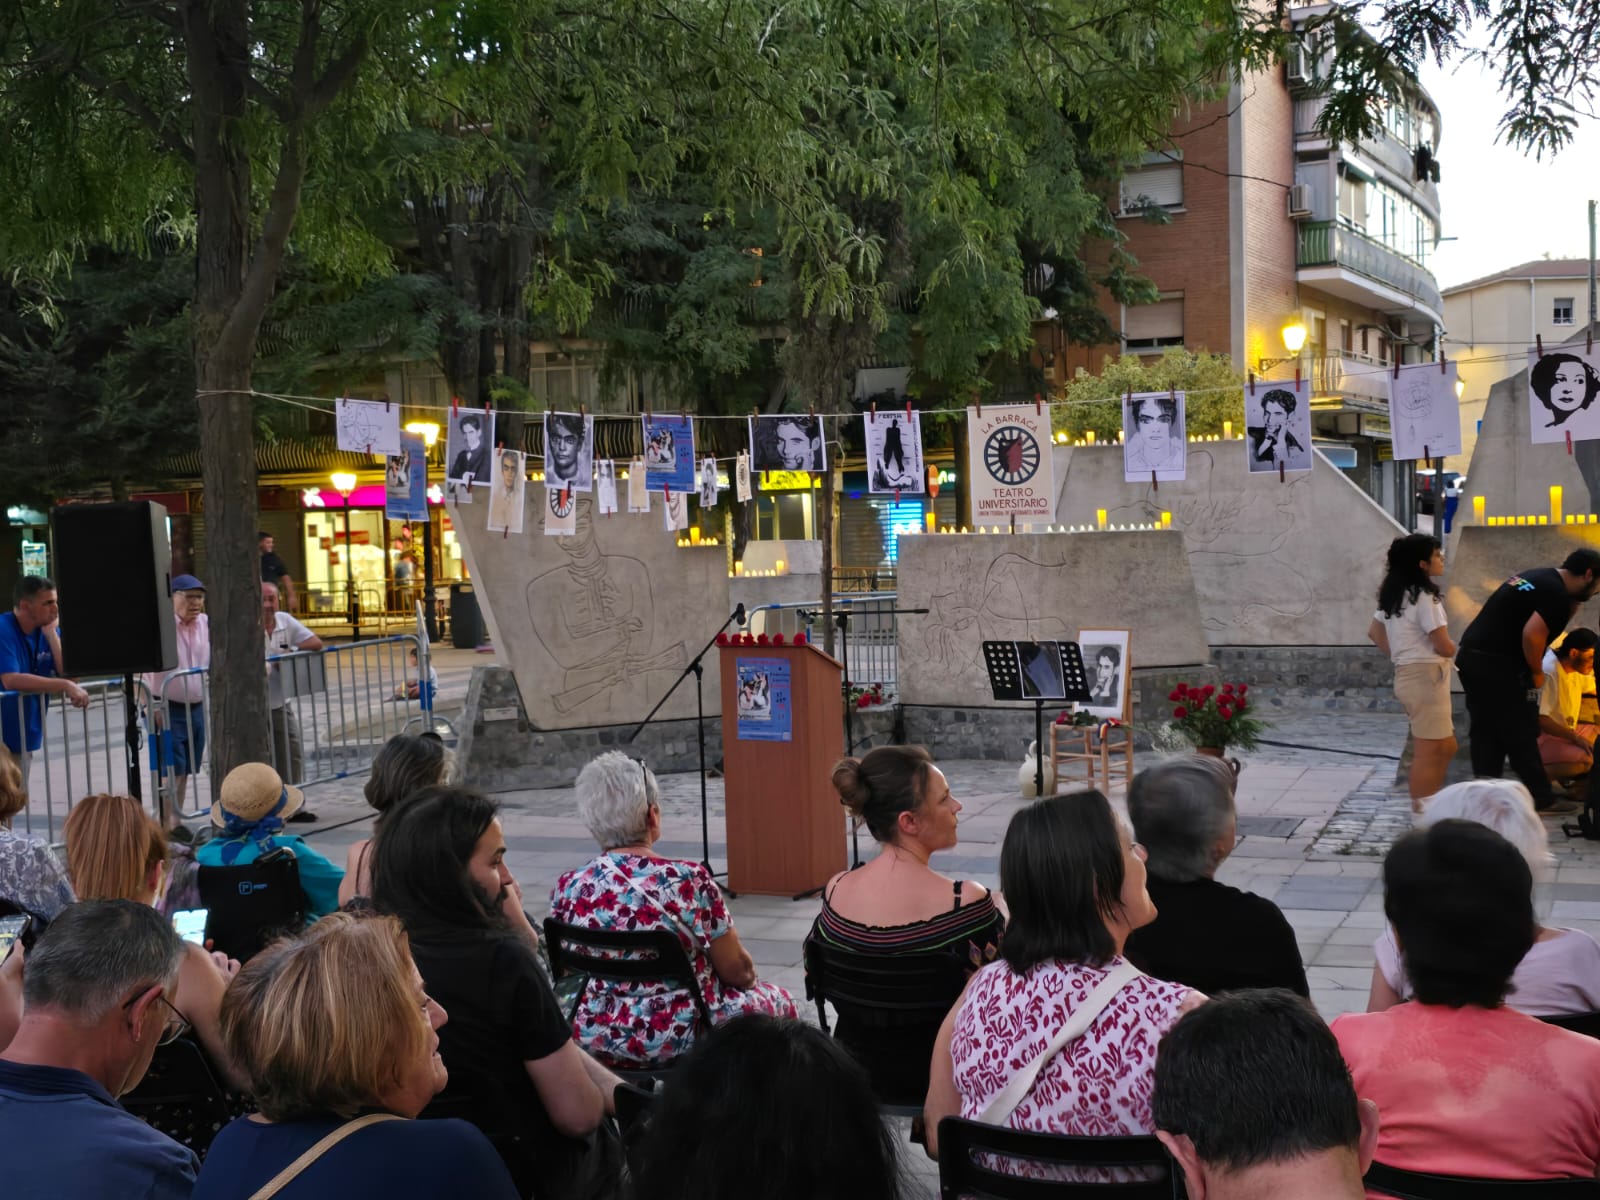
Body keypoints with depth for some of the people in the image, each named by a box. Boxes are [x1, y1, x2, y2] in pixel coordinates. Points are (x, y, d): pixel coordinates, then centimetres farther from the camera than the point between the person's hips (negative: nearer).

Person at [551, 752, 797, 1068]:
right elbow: (738, 971, -10)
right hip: (678, 1043, -5)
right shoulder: (689, 881, -21)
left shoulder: (567, 888, -10)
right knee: (776, 1001, 24)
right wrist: (747, 976, 13)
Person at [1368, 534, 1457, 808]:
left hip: (1407, 675, 10)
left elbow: (1374, 632, 20)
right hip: (1426, 677, -10)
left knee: (1446, 747, 17)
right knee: (1428, 753, -3)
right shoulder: (1423, 596, -17)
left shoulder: (1394, 595, 10)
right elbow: (1444, 647, -18)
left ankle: (1426, 807, 20)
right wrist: (1451, 648, 4)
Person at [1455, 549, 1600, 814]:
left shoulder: (1538, 578, 17)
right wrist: (1537, 672, -11)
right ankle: (1541, 799, 9)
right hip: (1497, 666, -9)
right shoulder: (1557, 595, -13)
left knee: (1486, 731, 12)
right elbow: (1532, 634, -25)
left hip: (1472, 656, 9)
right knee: (1521, 735, 1)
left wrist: (1573, 602, 9)